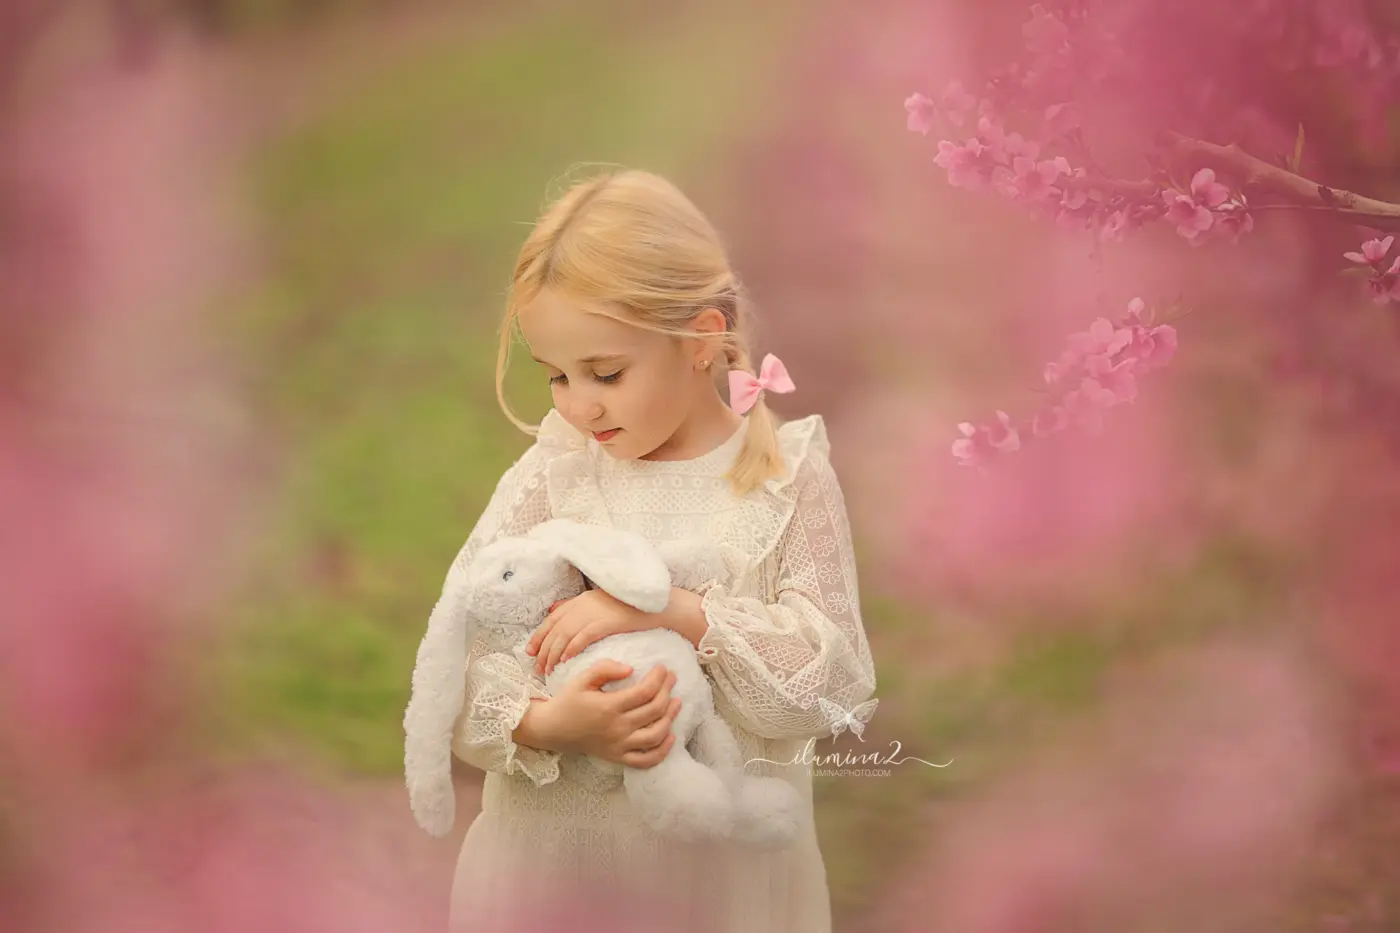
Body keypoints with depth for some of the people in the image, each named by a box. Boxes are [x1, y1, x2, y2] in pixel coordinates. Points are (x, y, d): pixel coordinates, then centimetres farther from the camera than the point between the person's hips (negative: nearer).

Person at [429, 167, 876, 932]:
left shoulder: (788, 478, -7)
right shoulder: (554, 470, -4)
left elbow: (834, 679, -13)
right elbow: (457, 646, -8)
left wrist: (678, 613, -23)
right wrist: (547, 724, -26)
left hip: (726, 859, -1)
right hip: (551, 844, 1)